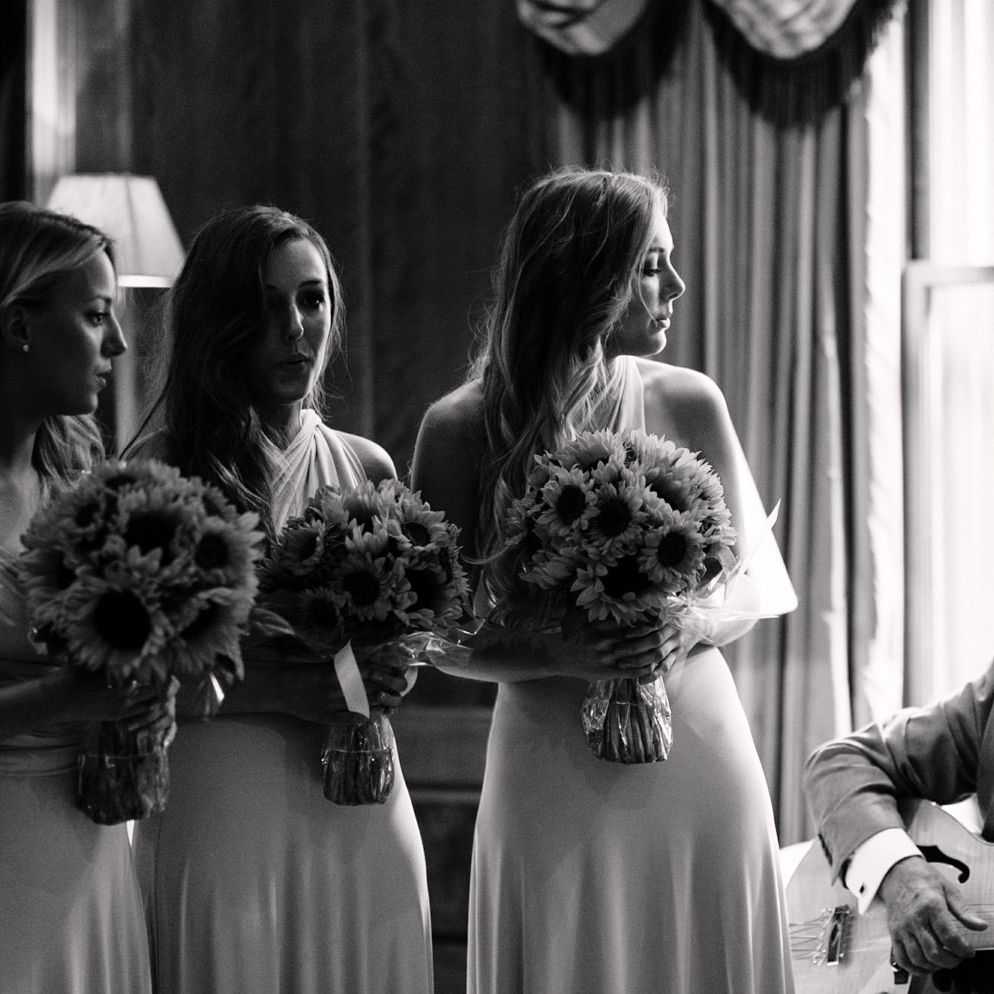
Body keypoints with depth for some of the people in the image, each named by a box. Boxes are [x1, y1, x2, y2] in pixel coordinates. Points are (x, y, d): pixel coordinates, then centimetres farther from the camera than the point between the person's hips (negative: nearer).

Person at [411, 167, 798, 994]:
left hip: (697, 749, 2)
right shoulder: (463, 429, -4)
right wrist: (560, 655, -19)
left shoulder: (689, 405, 2)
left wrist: (688, 629, -13)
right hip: (553, 764, -2)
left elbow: (755, 585, 8)